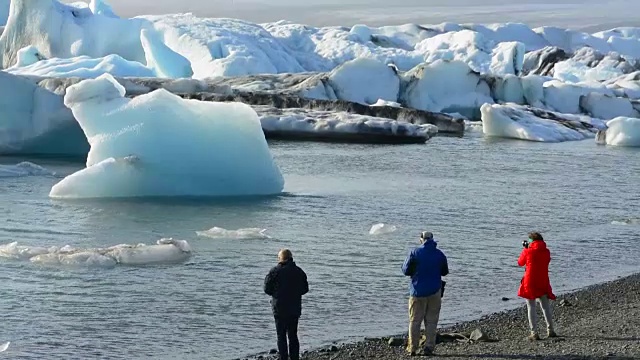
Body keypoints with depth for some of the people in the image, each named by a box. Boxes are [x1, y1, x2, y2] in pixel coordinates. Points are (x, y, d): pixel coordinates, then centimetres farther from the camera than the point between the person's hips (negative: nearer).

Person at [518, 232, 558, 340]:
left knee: (531, 307, 2)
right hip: (543, 282, 4)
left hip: (530, 282, -3)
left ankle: (534, 333, -4)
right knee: (546, 306, 16)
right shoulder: (546, 252, 2)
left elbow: (520, 263, 7)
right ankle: (550, 330, 16)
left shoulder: (528, 251, -8)